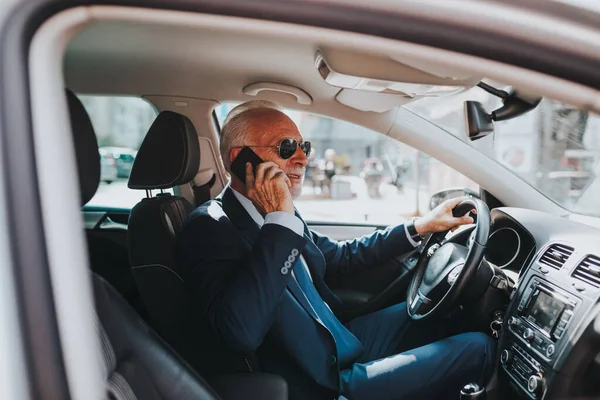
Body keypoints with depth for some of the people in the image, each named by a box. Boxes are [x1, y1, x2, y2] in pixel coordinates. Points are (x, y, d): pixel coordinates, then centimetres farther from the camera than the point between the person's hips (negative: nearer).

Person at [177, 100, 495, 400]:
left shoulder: (278, 217, 2)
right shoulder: (209, 226, -21)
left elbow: (339, 258, 15)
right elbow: (242, 332, -35)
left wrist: (421, 227, 12)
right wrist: (279, 219, -31)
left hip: (341, 337, 8)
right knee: (478, 349, -3)